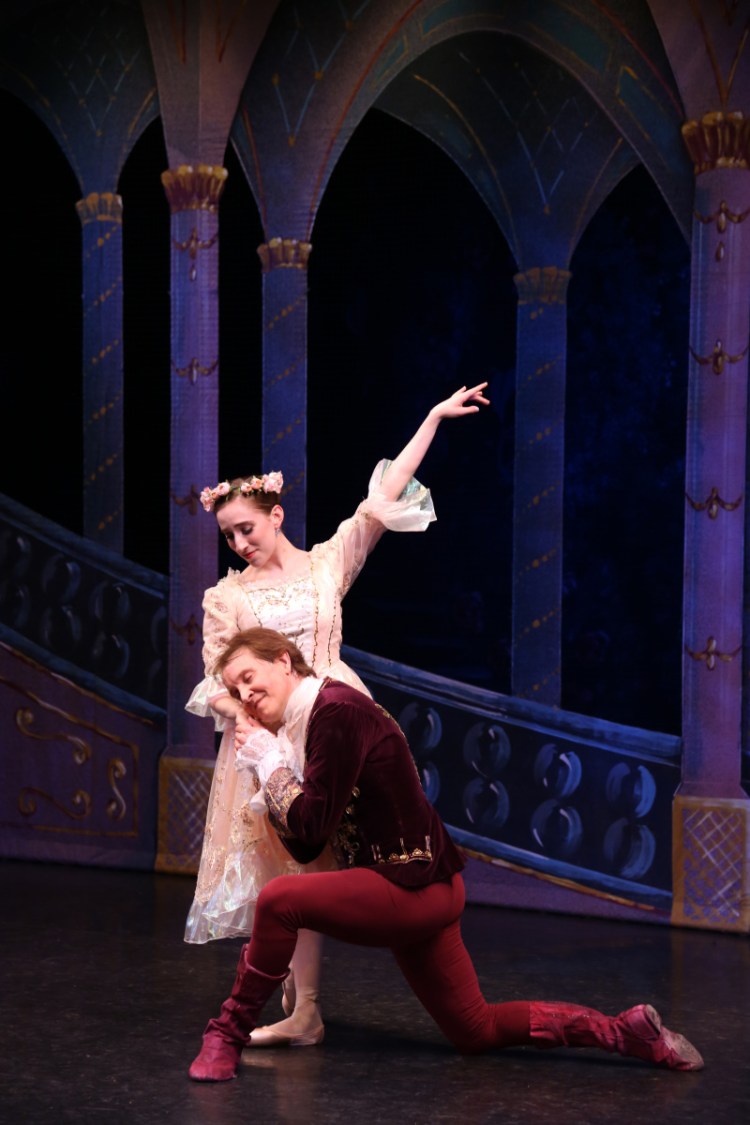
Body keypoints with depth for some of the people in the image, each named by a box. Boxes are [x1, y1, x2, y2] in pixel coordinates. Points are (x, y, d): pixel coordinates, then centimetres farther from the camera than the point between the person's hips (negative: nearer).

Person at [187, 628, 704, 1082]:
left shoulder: (335, 709, -17)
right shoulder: (298, 728, 11)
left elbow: (312, 824, -21)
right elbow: (305, 848, 8)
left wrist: (271, 765, -9)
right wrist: (262, 777, 0)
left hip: (417, 887, -10)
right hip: (416, 895, 10)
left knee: (279, 899, -23)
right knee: (477, 1030, 17)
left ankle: (230, 1033, -6)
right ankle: (626, 1029, 21)